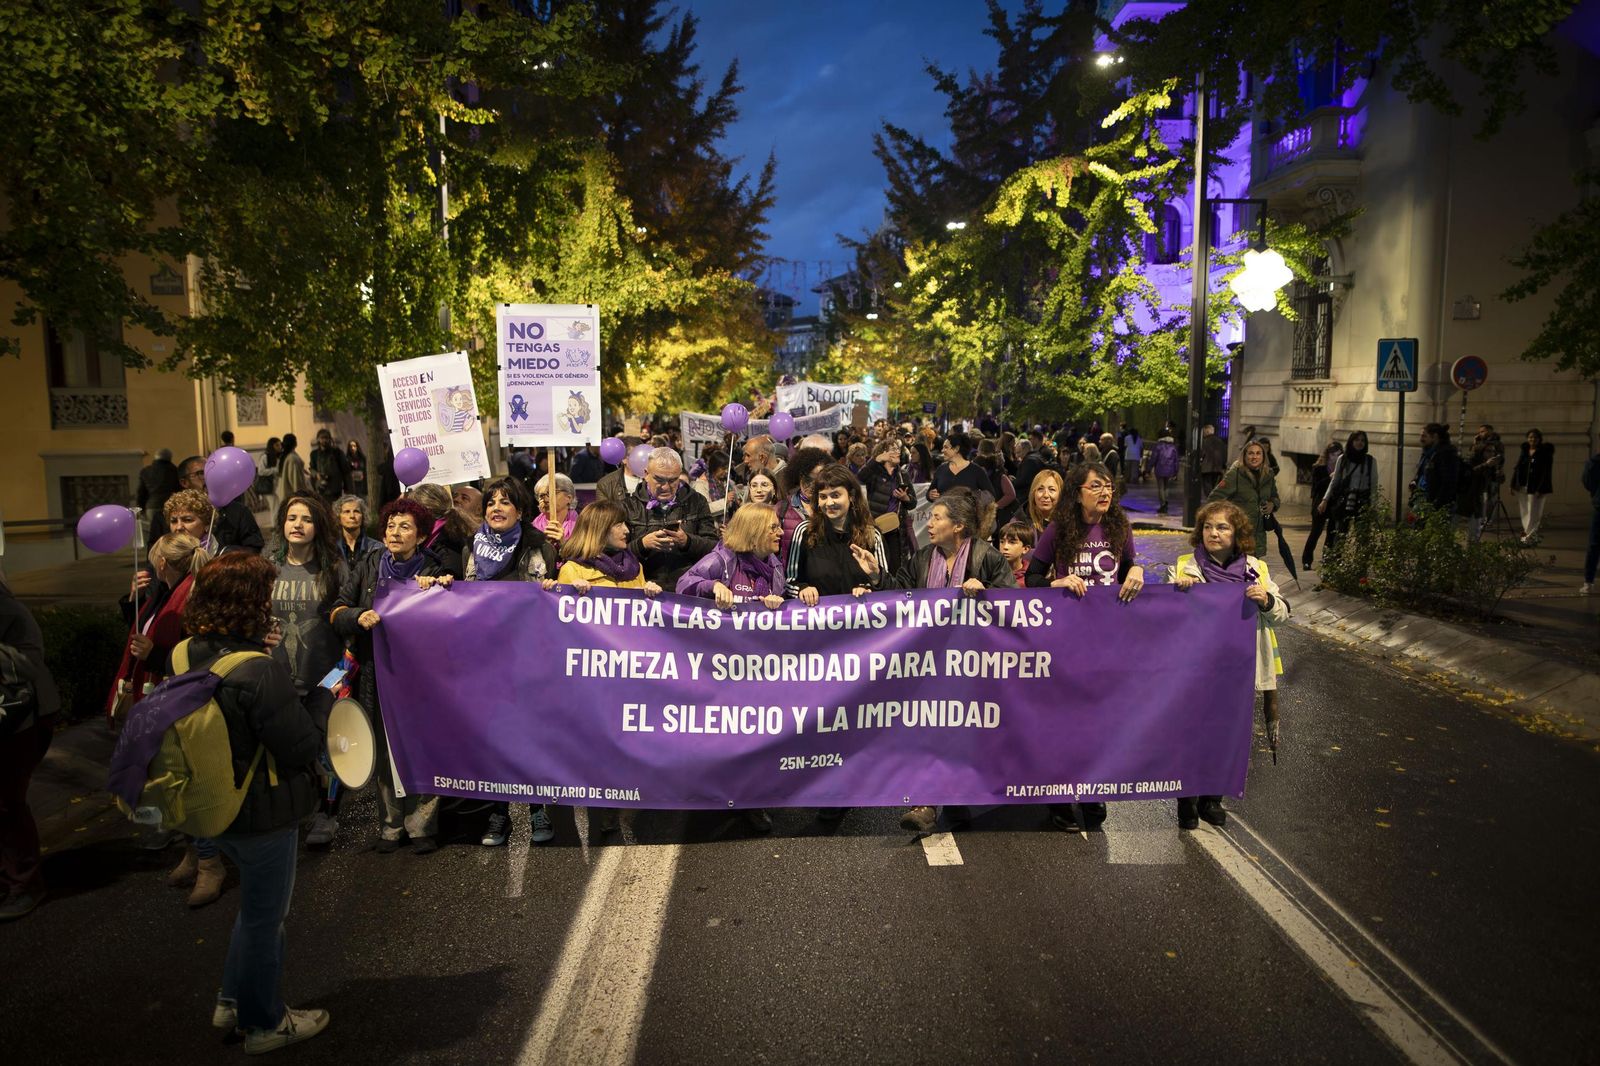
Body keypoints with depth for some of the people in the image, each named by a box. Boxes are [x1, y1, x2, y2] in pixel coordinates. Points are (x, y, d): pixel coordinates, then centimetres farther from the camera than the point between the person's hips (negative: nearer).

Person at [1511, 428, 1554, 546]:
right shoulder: (1524, 451, 10)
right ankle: (1533, 536, 20)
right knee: (1525, 513, 9)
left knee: (1533, 514, -5)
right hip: (1523, 487, 6)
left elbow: (1546, 472, -10)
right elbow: (1517, 468, 13)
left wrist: (1540, 489, -17)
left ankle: (1529, 538, -5)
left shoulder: (1545, 453, -5)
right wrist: (1513, 484, 6)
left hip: (1536, 488, -6)